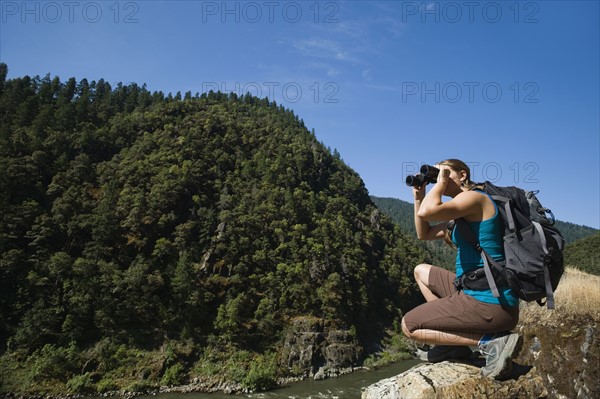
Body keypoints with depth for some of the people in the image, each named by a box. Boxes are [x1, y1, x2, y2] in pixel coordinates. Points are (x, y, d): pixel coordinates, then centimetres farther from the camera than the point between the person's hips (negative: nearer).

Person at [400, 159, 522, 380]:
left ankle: (492, 342, -7)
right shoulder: (463, 216, 17)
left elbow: (426, 212, -28)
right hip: (476, 292, 10)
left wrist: (441, 182, -10)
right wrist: (418, 196, 14)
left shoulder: (474, 197, -12)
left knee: (409, 325, 2)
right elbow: (424, 233, 22)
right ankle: (454, 341, 15)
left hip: (488, 302, -10)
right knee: (421, 271, 26)